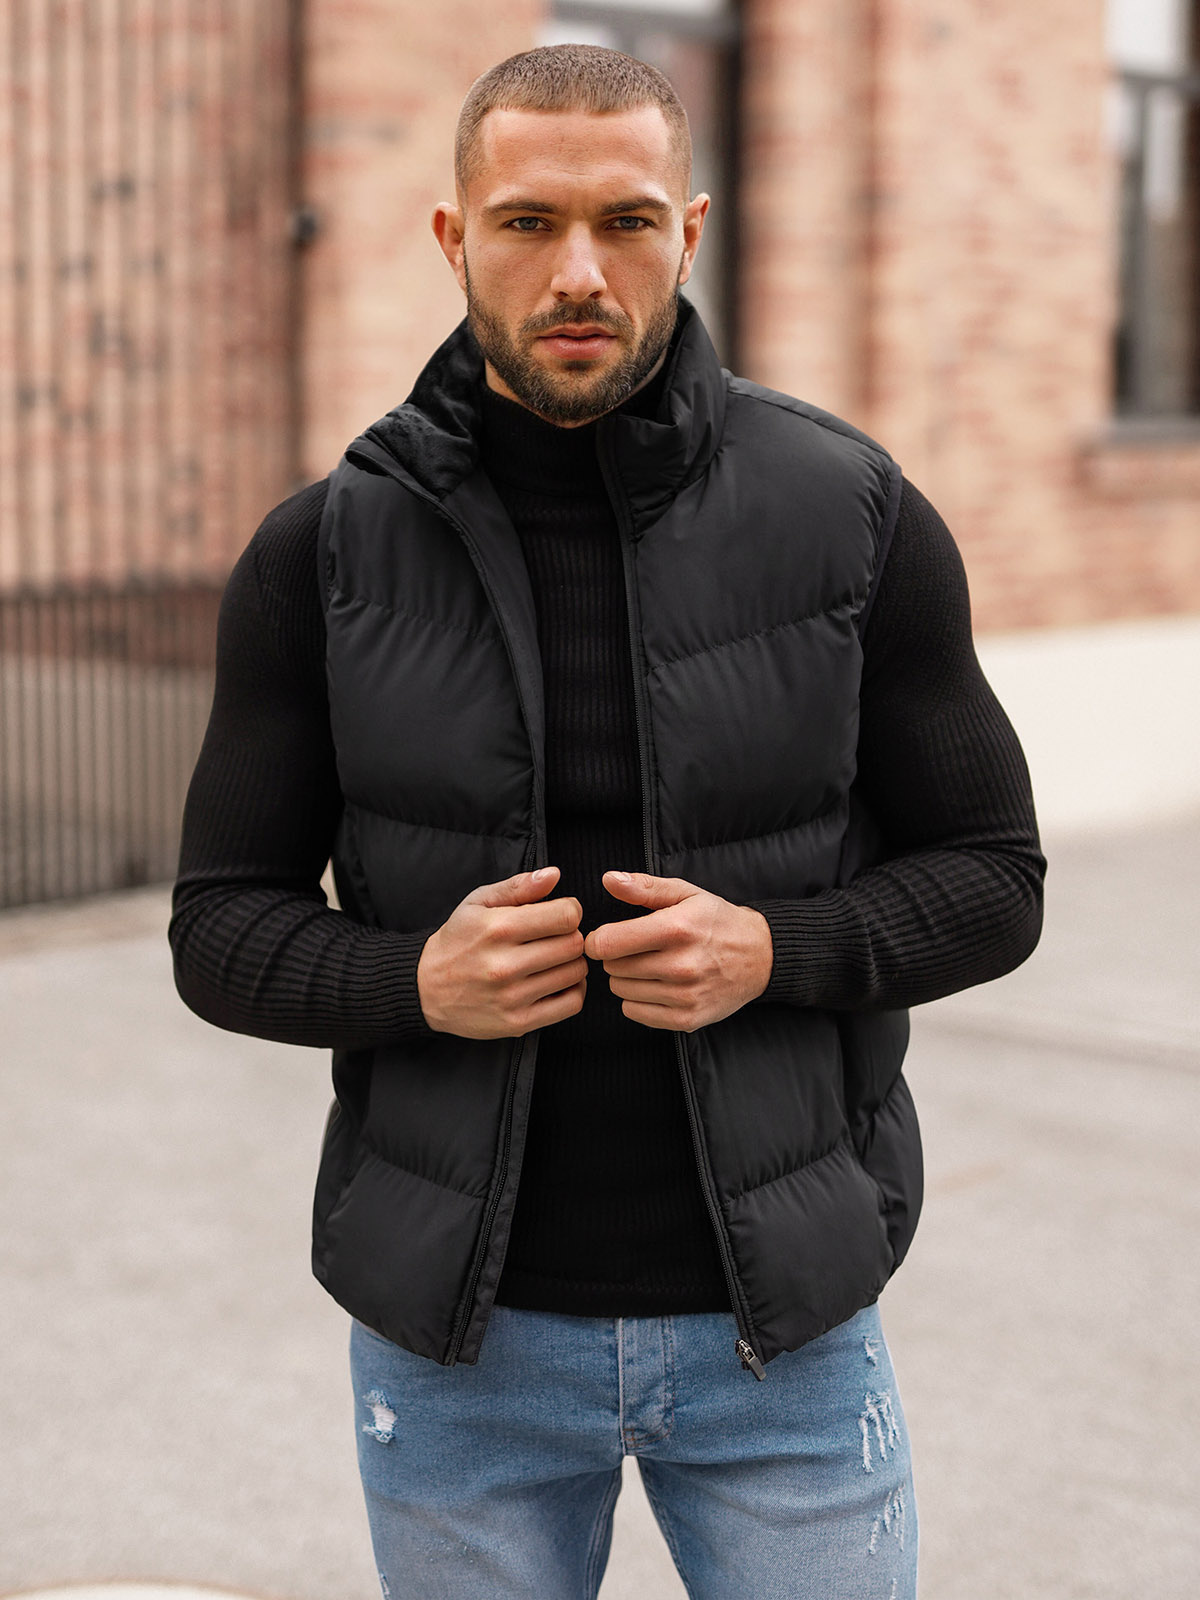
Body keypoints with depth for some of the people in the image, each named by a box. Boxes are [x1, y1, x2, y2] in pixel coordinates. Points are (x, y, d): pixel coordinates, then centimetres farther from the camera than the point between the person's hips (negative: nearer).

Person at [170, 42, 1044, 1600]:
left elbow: (992, 880, 1)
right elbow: (224, 929, 1)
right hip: (458, 1340, 1)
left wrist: (776, 950, -18)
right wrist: (416, 982, -19)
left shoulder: (854, 516, -5)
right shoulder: (324, 553, -4)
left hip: (781, 1320, 0)